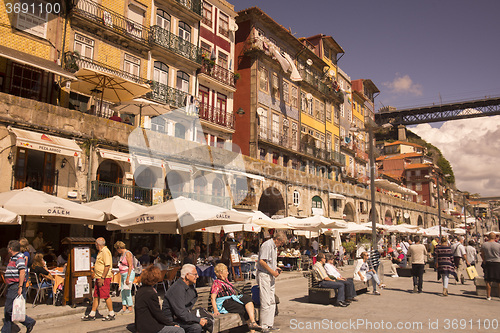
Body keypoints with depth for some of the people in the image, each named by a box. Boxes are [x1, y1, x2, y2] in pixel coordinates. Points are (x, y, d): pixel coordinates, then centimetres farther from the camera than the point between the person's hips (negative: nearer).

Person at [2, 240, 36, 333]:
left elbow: (22, 273, -23)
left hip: (16, 287, -10)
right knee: (7, 311, 12)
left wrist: (20, 287, -26)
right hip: (11, 287, 10)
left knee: (10, 309, -11)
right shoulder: (12, 258, 17)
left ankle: (29, 322, -3)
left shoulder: (19, 258, -15)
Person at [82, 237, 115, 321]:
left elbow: (107, 266, -22)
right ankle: (92, 315, 19)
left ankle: (111, 314, 4)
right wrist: (95, 267, 21)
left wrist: (102, 278, -24)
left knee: (106, 296, -5)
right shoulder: (101, 252, 17)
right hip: (99, 277, 10)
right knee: (96, 296, 12)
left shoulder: (105, 252, -16)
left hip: (104, 278, -10)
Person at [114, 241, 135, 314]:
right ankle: (124, 308, 13)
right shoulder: (122, 254, 15)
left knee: (127, 291, -8)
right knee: (123, 291, 7)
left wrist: (128, 277, -22)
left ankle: (130, 308, 1)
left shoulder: (128, 253, -13)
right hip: (123, 274, 9)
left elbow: (130, 266, -18)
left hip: (129, 274, -9)